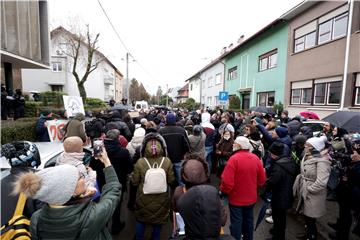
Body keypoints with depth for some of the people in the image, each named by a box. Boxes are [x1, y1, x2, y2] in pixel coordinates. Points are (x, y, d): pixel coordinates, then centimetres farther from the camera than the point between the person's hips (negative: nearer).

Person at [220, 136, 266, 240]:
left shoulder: (234, 158, -24)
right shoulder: (255, 158, -7)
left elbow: (227, 181, -26)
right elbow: (262, 179, 2)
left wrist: (224, 191, -6)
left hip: (236, 198, -5)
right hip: (251, 197, 6)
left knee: (236, 222, 11)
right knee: (248, 221, 24)